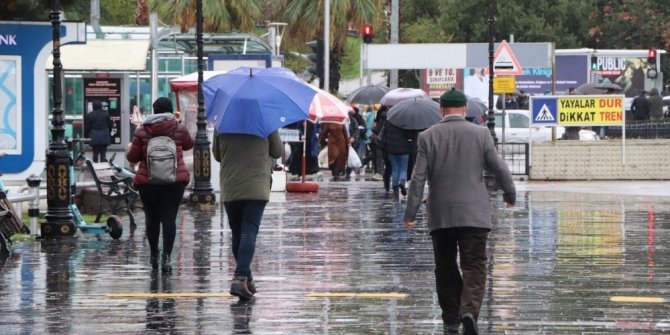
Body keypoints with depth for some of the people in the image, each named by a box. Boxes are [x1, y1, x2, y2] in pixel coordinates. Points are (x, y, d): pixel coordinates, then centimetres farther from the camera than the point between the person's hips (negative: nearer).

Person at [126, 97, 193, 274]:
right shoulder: (179, 129, 0)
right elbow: (188, 144, 19)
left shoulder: (142, 131, -2)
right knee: (169, 217, -3)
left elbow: (132, 157, 3)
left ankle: (154, 256, 20)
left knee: (152, 218, 13)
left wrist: (129, 149, 24)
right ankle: (166, 256, -16)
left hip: (148, 180, 1)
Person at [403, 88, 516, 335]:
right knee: (474, 266, -3)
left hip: (440, 215, 1)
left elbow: (418, 178, -4)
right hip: (473, 213, -1)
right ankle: (469, 310, -24)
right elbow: (499, 169, 2)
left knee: (446, 269, 11)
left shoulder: (428, 137, -1)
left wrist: (411, 213, -2)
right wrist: (510, 194, 20)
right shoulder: (481, 134, -2)